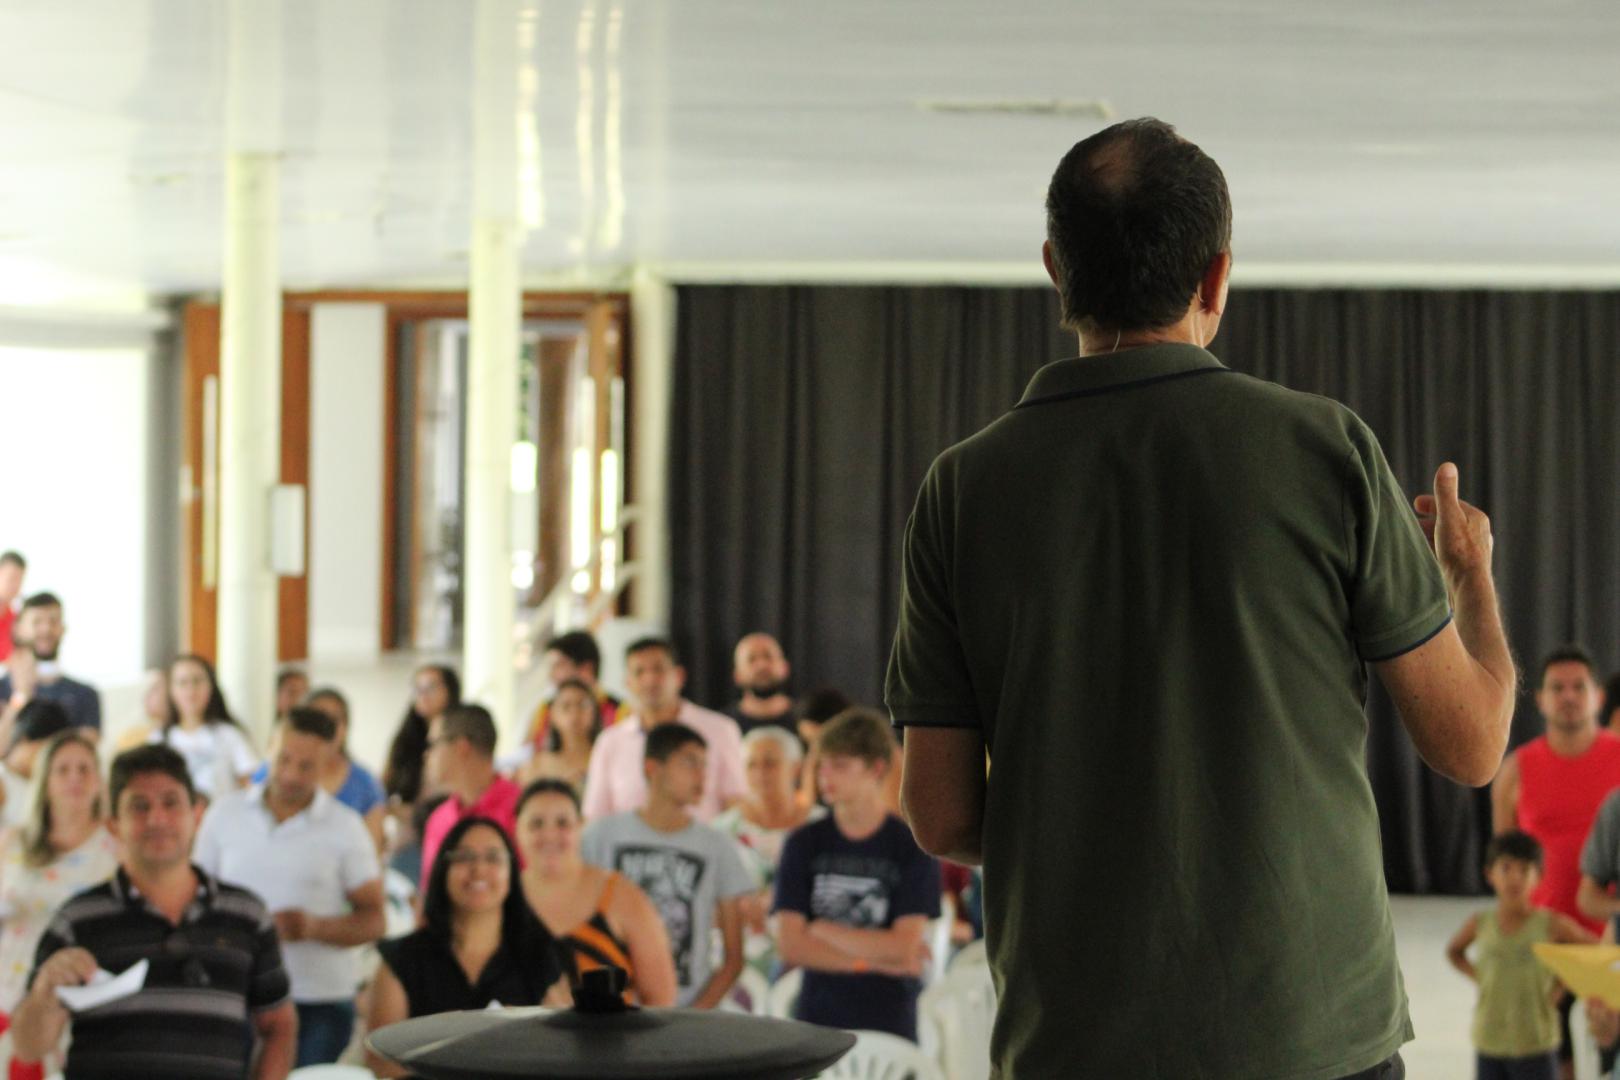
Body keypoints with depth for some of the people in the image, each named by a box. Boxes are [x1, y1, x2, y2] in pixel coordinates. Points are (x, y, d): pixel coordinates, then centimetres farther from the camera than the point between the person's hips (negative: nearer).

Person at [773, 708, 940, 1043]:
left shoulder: (911, 847, 0)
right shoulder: (804, 845, 6)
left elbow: (904, 947, -7)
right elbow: (790, 945, -1)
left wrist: (822, 930, -1)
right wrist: (876, 961, -6)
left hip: (890, 1028, -2)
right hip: (816, 1024, 2)